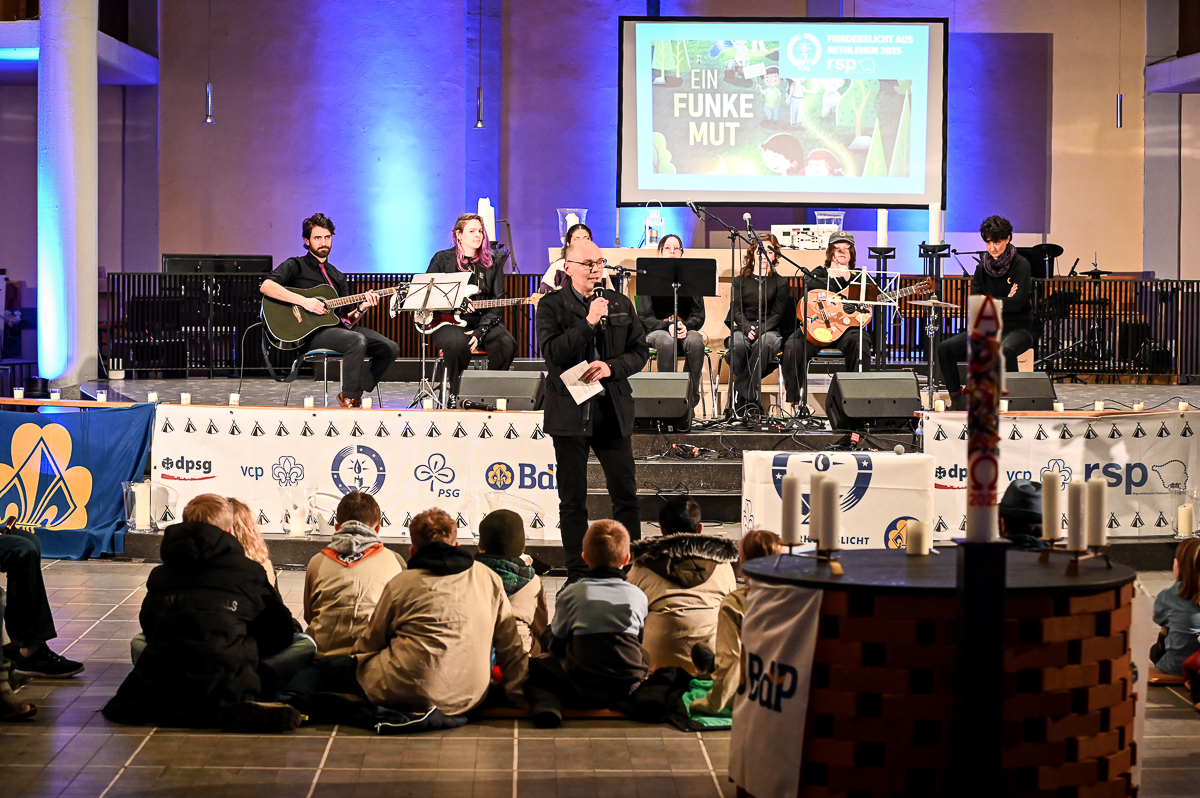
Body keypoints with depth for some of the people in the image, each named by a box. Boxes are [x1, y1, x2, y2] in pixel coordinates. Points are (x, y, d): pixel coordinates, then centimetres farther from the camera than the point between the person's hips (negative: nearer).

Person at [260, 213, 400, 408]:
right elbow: (266, 287, -15)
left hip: (339, 327, 7)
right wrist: (304, 301, -21)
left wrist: (361, 308, -2)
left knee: (390, 348, -9)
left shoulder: (337, 276, 24)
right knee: (357, 341, -34)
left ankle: (355, 394, 2)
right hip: (311, 331, -7)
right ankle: (349, 399, -19)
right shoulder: (296, 266, 4)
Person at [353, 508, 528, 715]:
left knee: (359, 660, 18)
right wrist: (519, 696, 22)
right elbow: (511, 647, 12)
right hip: (468, 701, 3)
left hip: (408, 697, -3)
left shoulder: (400, 584, 0)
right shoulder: (489, 579, 7)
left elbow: (368, 645, 12)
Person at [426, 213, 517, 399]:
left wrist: (480, 331, -13)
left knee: (506, 342, -28)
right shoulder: (442, 259, 8)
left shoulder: (492, 262, 12)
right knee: (457, 342, -37)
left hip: (484, 320, 2)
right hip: (448, 321, -2)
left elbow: (497, 303, 4)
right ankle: (457, 396, -18)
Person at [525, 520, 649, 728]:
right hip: (629, 688, 4)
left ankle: (546, 708, -15)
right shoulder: (638, 595, 7)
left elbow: (556, 645, 9)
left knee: (536, 667, 13)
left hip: (583, 691, -3)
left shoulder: (570, 594, 2)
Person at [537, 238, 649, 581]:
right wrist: (588, 323, -18)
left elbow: (640, 350, 9)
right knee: (573, 499, 4)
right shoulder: (552, 306, -1)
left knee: (626, 494, 3)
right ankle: (578, 574, 11)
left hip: (613, 411, 3)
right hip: (570, 412, -3)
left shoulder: (621, 304, 11)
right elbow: (551, 352, -14)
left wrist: (611, 367, -9)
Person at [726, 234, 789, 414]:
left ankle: (743, 393, -35)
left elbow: (777, 314, 3)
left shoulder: (780, 283, 12)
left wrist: (759, 329, -15)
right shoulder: (740, 281, 15)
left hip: (769, 329, -1)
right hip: (742, 328, 1)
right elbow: (736, 311, 5)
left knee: (764, 342, -38)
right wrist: (748, 329, -16)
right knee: (737, 344, -36)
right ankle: (751, 397, -26)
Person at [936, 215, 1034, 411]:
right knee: (945, 348, -13)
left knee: (1005, 350, -41)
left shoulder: (1020, 264, -7)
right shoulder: (984, 265, 8)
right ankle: (957, 400, -3)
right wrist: (1002, 301, -14)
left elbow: (1017, 302, -18)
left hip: (1017, 328, -6)